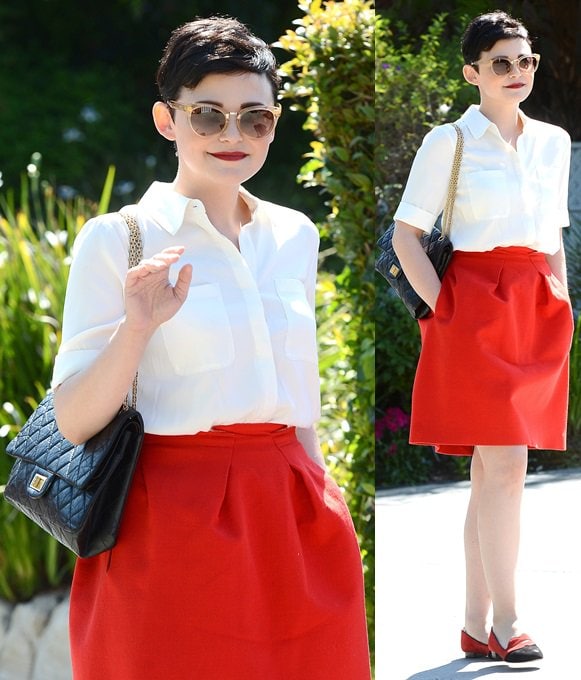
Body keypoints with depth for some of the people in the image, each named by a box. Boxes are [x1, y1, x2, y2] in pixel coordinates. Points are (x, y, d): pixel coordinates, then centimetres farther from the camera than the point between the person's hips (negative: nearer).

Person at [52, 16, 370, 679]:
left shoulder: (294, 235, 11)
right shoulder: (116, 238, -4)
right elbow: (73, 421, -7)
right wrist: (137, 329, -21)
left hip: (295, 525, 5)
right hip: (174, 525, -4)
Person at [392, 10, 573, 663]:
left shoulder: (553, 142, 14)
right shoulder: (449, 140, -2)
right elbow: (406, 233, -4)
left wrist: (562, 309, 12)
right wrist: (444, 307, -10)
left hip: (537, 314, 5)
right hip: (477, 309, -5)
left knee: (492, 471, 7)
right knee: (505, 464, -11)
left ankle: (476, 624, 12)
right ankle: (504, 623, -6)